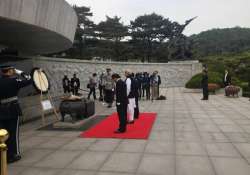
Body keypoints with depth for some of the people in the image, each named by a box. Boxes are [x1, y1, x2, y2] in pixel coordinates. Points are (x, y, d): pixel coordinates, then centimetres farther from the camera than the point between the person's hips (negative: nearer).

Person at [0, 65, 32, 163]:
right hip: (12, 110, -5)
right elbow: (29, 80, -6)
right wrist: (19, 73, 1)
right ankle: (13, 155, 14)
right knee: (13, 133, 6)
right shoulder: (13, 81, -12)